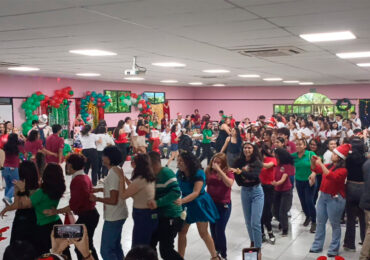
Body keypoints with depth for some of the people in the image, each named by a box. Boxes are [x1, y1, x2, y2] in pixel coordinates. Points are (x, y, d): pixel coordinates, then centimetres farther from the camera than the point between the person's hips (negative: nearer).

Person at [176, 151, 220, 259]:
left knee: (203, 233, 4)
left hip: (199, 204, -5)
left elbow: (196, 193, -30)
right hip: (186, 205, 5)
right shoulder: (179, 174, -5)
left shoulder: (199, 173, -22)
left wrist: (182, 200, -43)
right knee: (181, 232, 4)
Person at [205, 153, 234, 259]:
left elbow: (229, 183, -28)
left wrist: (219, 170, -29)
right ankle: (216, 251, 36)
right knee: (213, 230, 14)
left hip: (223, 205, -4)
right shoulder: (209, 171, -1)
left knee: (220, 230, -6)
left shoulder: (228, 172, -9)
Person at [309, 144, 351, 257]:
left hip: (335, 199, -7)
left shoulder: (343, 170, -16)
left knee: (335, 225, 4)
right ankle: (317, 246, 21)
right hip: (323, 196, 8)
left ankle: (334, 249, 14)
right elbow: (316, 169, 21)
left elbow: (332, 177, -34)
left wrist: (321, 164, -31)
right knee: (320, 222, 12)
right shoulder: (329, 166, 5)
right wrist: (313, 162, 1)